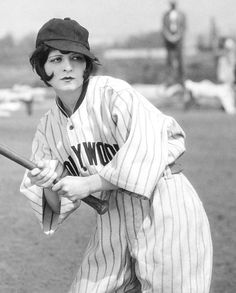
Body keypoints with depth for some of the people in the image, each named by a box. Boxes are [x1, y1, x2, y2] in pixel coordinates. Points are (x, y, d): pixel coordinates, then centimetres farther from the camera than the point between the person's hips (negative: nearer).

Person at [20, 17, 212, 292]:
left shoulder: (114, 92, -10)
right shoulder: (48, 127, 8)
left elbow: (148, 150, -22)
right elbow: (58, 206, 10)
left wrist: (88, 183, -20)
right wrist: (49, 182, -12)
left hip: (162, 210, -6)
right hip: (110, 224, 6)